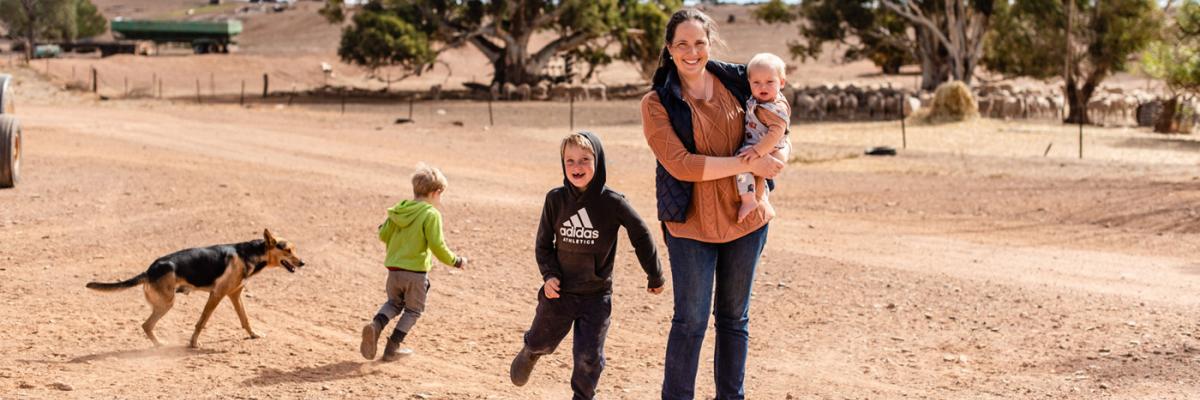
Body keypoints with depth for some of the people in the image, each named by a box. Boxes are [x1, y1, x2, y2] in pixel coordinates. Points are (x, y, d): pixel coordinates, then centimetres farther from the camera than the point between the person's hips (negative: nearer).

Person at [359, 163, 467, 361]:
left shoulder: (398, 210, 5)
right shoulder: (431, 215, -14)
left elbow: (383, 235, 9)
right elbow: (437, 246, -18)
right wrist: (456, 261, -4)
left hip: (394, 269, 5)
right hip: (416, 271, -5)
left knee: (394, 302, 24)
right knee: (413, 310, 14)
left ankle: (376, 325, -4)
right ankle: (392, 348, 9)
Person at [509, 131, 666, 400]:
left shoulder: (612, 202, -16)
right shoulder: (556, 199, -10)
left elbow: (641, 236, -5)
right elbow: (544, 243, 2)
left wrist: (655, 276, 3)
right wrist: (549, 275, -12)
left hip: (597, 294, -2)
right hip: (560, 290, 2)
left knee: (589, 357, -1)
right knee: (541, 342, 19)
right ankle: (529, 353, 55)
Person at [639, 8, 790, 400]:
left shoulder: (737, 80, 2)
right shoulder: (657, 103, -8)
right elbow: (681, 165, -18)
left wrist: (780, 153, -8)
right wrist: (748, 164, -20)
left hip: (745, 217, 4)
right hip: (690, 223, -3)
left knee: (734, 318, 13)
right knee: (691, 320, -2)